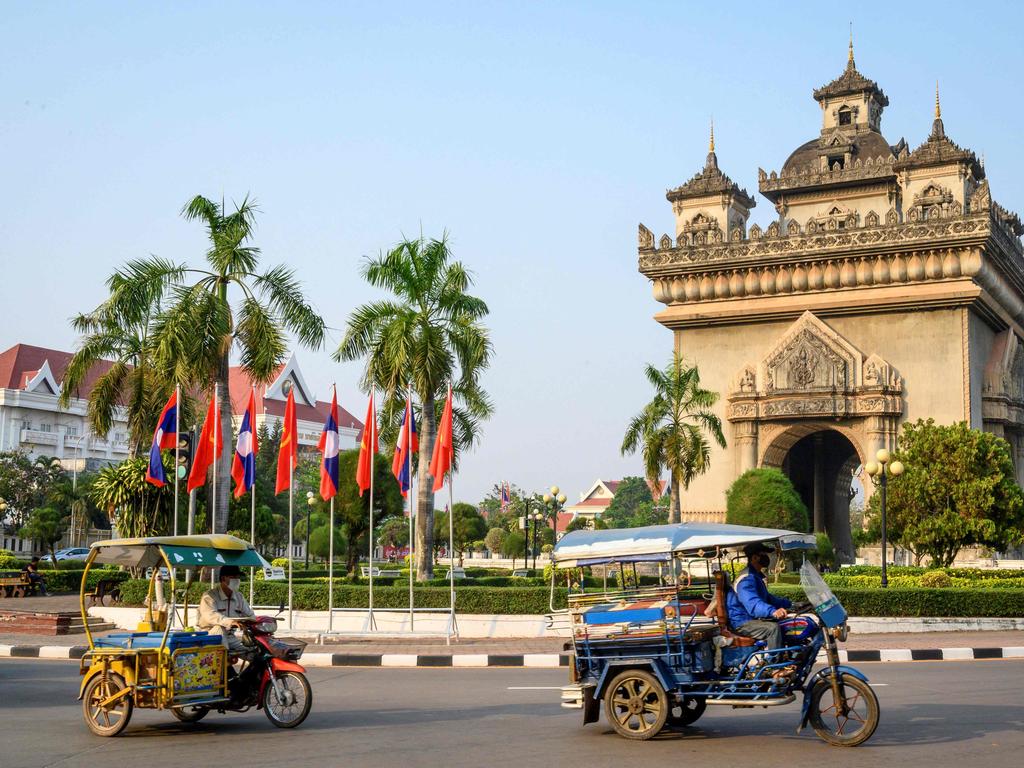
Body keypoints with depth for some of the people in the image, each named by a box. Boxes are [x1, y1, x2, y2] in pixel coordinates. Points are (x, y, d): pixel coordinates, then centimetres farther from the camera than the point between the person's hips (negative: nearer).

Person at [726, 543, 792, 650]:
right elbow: (753, 604, -37)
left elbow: (767, 598, 27)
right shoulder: (747, 579, -21)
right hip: (742, 623, -11)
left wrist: (790, 604, 19)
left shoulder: (756, 576, 16)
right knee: (773, 628, -30)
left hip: (754, 619, 11)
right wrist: (773, 611, -54)